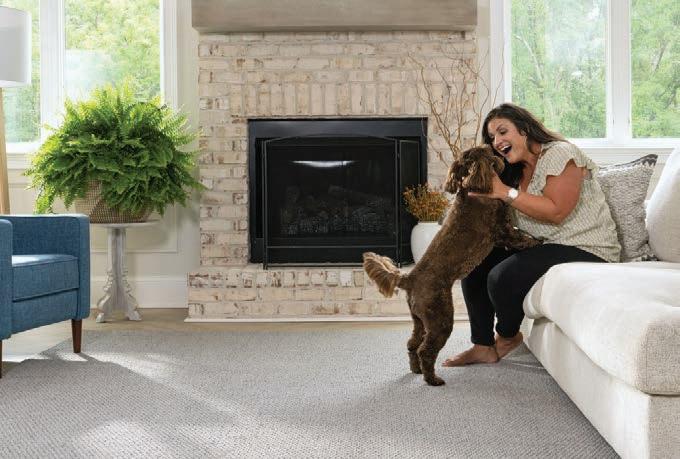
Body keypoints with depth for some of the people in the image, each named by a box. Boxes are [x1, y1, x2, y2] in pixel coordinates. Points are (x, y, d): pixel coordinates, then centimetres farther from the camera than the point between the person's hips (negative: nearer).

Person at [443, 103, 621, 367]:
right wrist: (484, 194, -14)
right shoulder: (517, 171, 13)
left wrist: (505, 193, -23)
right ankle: (483, 346, 4)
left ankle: (508, 335, 7)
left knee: (502, 276, -25)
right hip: (543, 246, 9)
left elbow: (556, 212, -23)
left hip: (584, 250, -9)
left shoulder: (559, 154, -13)